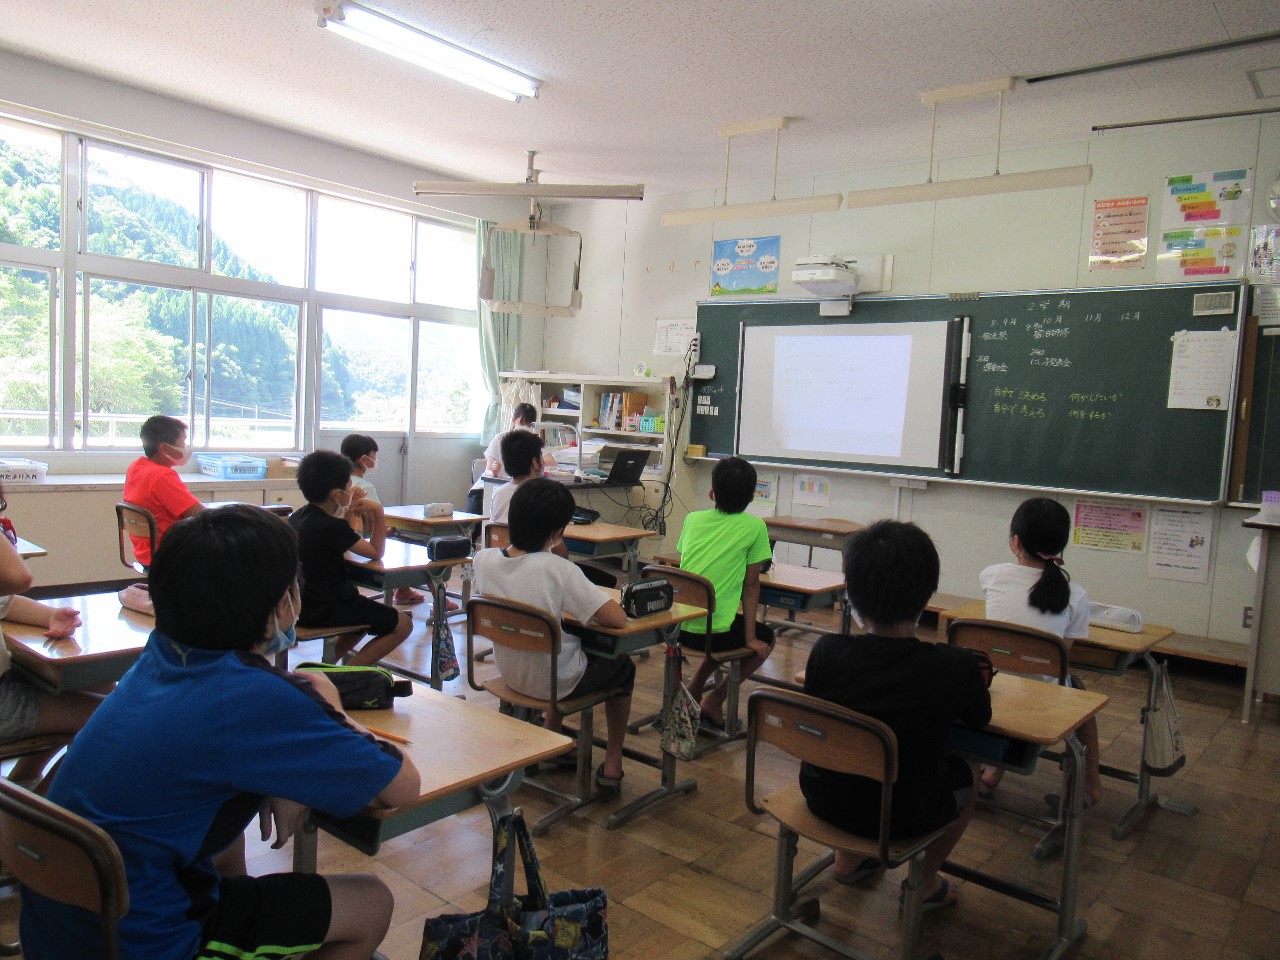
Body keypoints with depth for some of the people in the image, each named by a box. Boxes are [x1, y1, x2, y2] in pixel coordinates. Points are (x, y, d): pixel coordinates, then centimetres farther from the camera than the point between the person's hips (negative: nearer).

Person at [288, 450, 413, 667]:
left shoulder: (298, 517, 3)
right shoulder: (333, 527, -22)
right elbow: (376, 552, -13)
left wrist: (347, 511, 11)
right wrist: (378, 511, -9)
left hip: (304, 603, 9)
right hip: (327, 610, -9)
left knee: (366, 605, 32)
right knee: (403, 625, -5)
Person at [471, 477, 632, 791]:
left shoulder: (483, 560, -13)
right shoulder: (558, 570, -29)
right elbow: (618, 619, -26)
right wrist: (588, 614, -7)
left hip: (509, 672, 6)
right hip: (552, 681, -5)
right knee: (623, 667, 23)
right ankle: (612, 766, 25)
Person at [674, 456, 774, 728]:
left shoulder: (693, 519, 7)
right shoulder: (755, 527, -4)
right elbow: (751, 587, -1)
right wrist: (751, 638, 6)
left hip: (679, 626, 5)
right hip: (714, 630, -5)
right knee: (765, 638, 23)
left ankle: (692, 693, 24)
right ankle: (714, 701, 13)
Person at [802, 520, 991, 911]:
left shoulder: (826, 652, -20)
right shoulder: (954, 667, -24)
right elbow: (980, 718, -2)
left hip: (824, 800, 2)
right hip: (901, 819, -2)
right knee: (967, 775, 27)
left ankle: (848, 858, 39)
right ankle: (925, 883, 34)